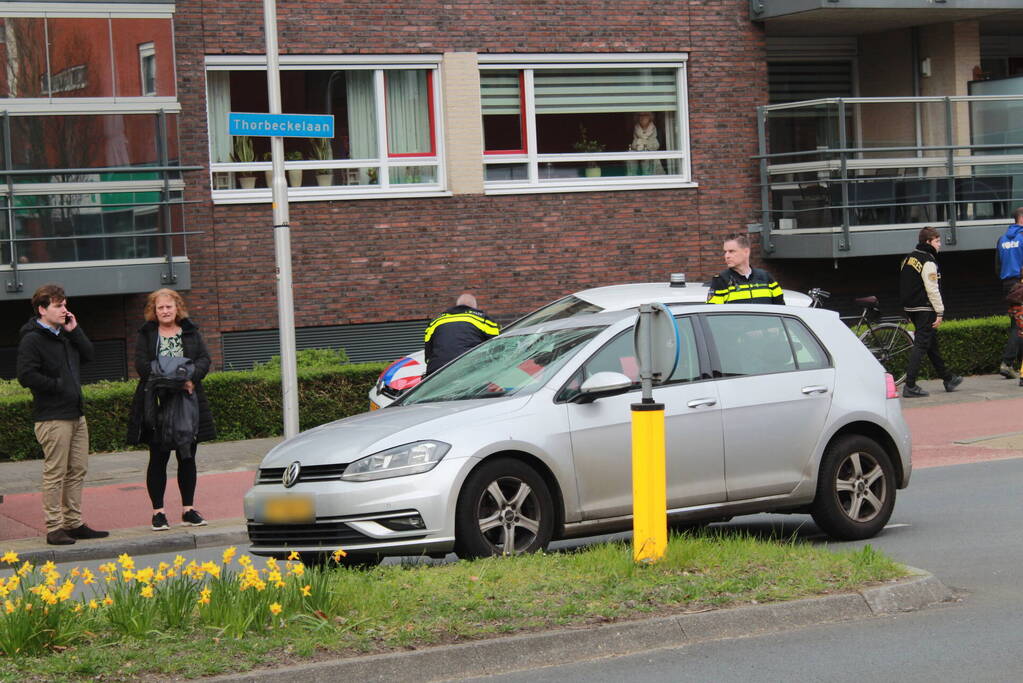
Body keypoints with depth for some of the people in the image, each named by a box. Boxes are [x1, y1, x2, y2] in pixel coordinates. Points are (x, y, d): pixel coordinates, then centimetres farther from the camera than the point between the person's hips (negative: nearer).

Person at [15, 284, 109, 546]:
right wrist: (57, 385, -16)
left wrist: (75, 331, 4)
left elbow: (88, 355, 15)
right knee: (55, 473, -6)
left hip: (76, 414, 9)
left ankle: (74, 523, 20)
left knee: (77, 470, 12)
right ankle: (54, 528, -2)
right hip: (52, 417, -9)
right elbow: (26, 375, -20)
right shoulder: (32, 340, -11)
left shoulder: (65, 335, 16)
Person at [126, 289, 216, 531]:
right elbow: (142, 365, -10)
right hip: (156, 404, -3)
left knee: (187, 457, 7)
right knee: (158, 459, 1)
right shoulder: (145, 335, 2)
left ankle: (188, 509, 14)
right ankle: (158, 511, 6)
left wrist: (190, 378, -19)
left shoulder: (191, 333, 11)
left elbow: (204, 359, 1)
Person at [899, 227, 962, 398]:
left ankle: (948, 379, 30)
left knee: (932, 343, 18)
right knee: (921, 345, -8)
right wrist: (939, 313, -14)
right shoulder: (928, 262, -15)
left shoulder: (909, 258, 14)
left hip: (910, 307, 10)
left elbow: (905, 286, 19)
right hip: (924, 310, -10)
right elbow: (932, 290, -19)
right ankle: (910, 386, -12)